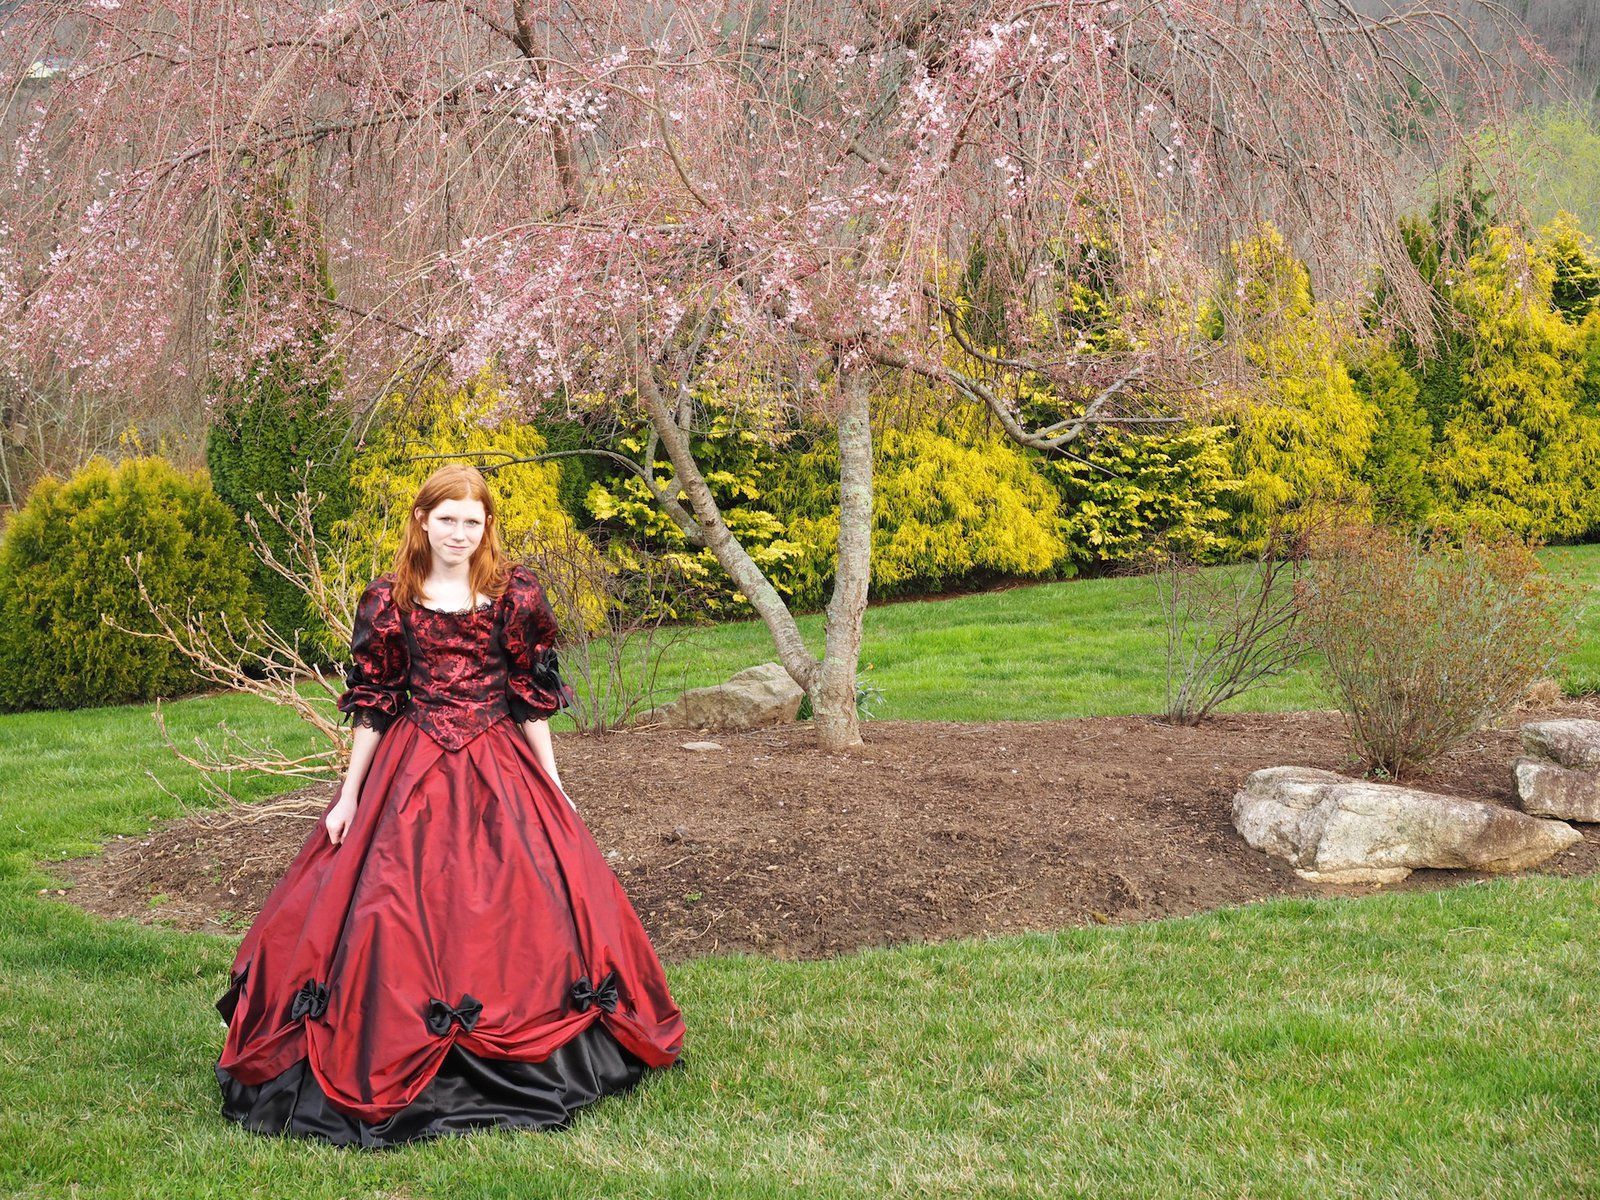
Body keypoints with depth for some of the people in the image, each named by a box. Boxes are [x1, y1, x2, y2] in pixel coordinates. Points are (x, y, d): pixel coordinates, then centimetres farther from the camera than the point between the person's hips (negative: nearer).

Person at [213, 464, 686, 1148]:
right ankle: (395, 1068, 10)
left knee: (523, 910, 0)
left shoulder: (515, 594, 1)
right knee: (396, 915, -4)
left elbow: (533, 698, 4)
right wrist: (348, 796, 4)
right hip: (410, 771, 0)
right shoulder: (389, 600, 1)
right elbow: (371, 702, 5)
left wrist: (553, 788, 4)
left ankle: (526, 1069, 17)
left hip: (500, 770, 0)